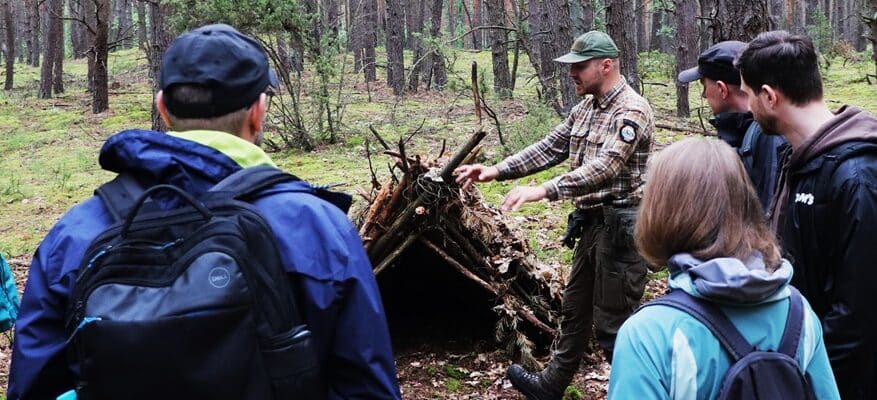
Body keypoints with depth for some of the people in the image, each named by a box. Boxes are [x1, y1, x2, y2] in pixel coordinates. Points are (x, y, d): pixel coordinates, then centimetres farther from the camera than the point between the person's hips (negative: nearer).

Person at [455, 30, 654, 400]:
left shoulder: (631, 111, -18)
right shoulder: (585, 108, 11)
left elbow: (604, 166, -30)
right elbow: (551, 147, 11)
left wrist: (544, 191, -38)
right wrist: (496, 170, 0)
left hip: (620, 226, -9)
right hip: (592, 221, 9)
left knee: (614, 323, -1)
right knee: (574, 309, 20)